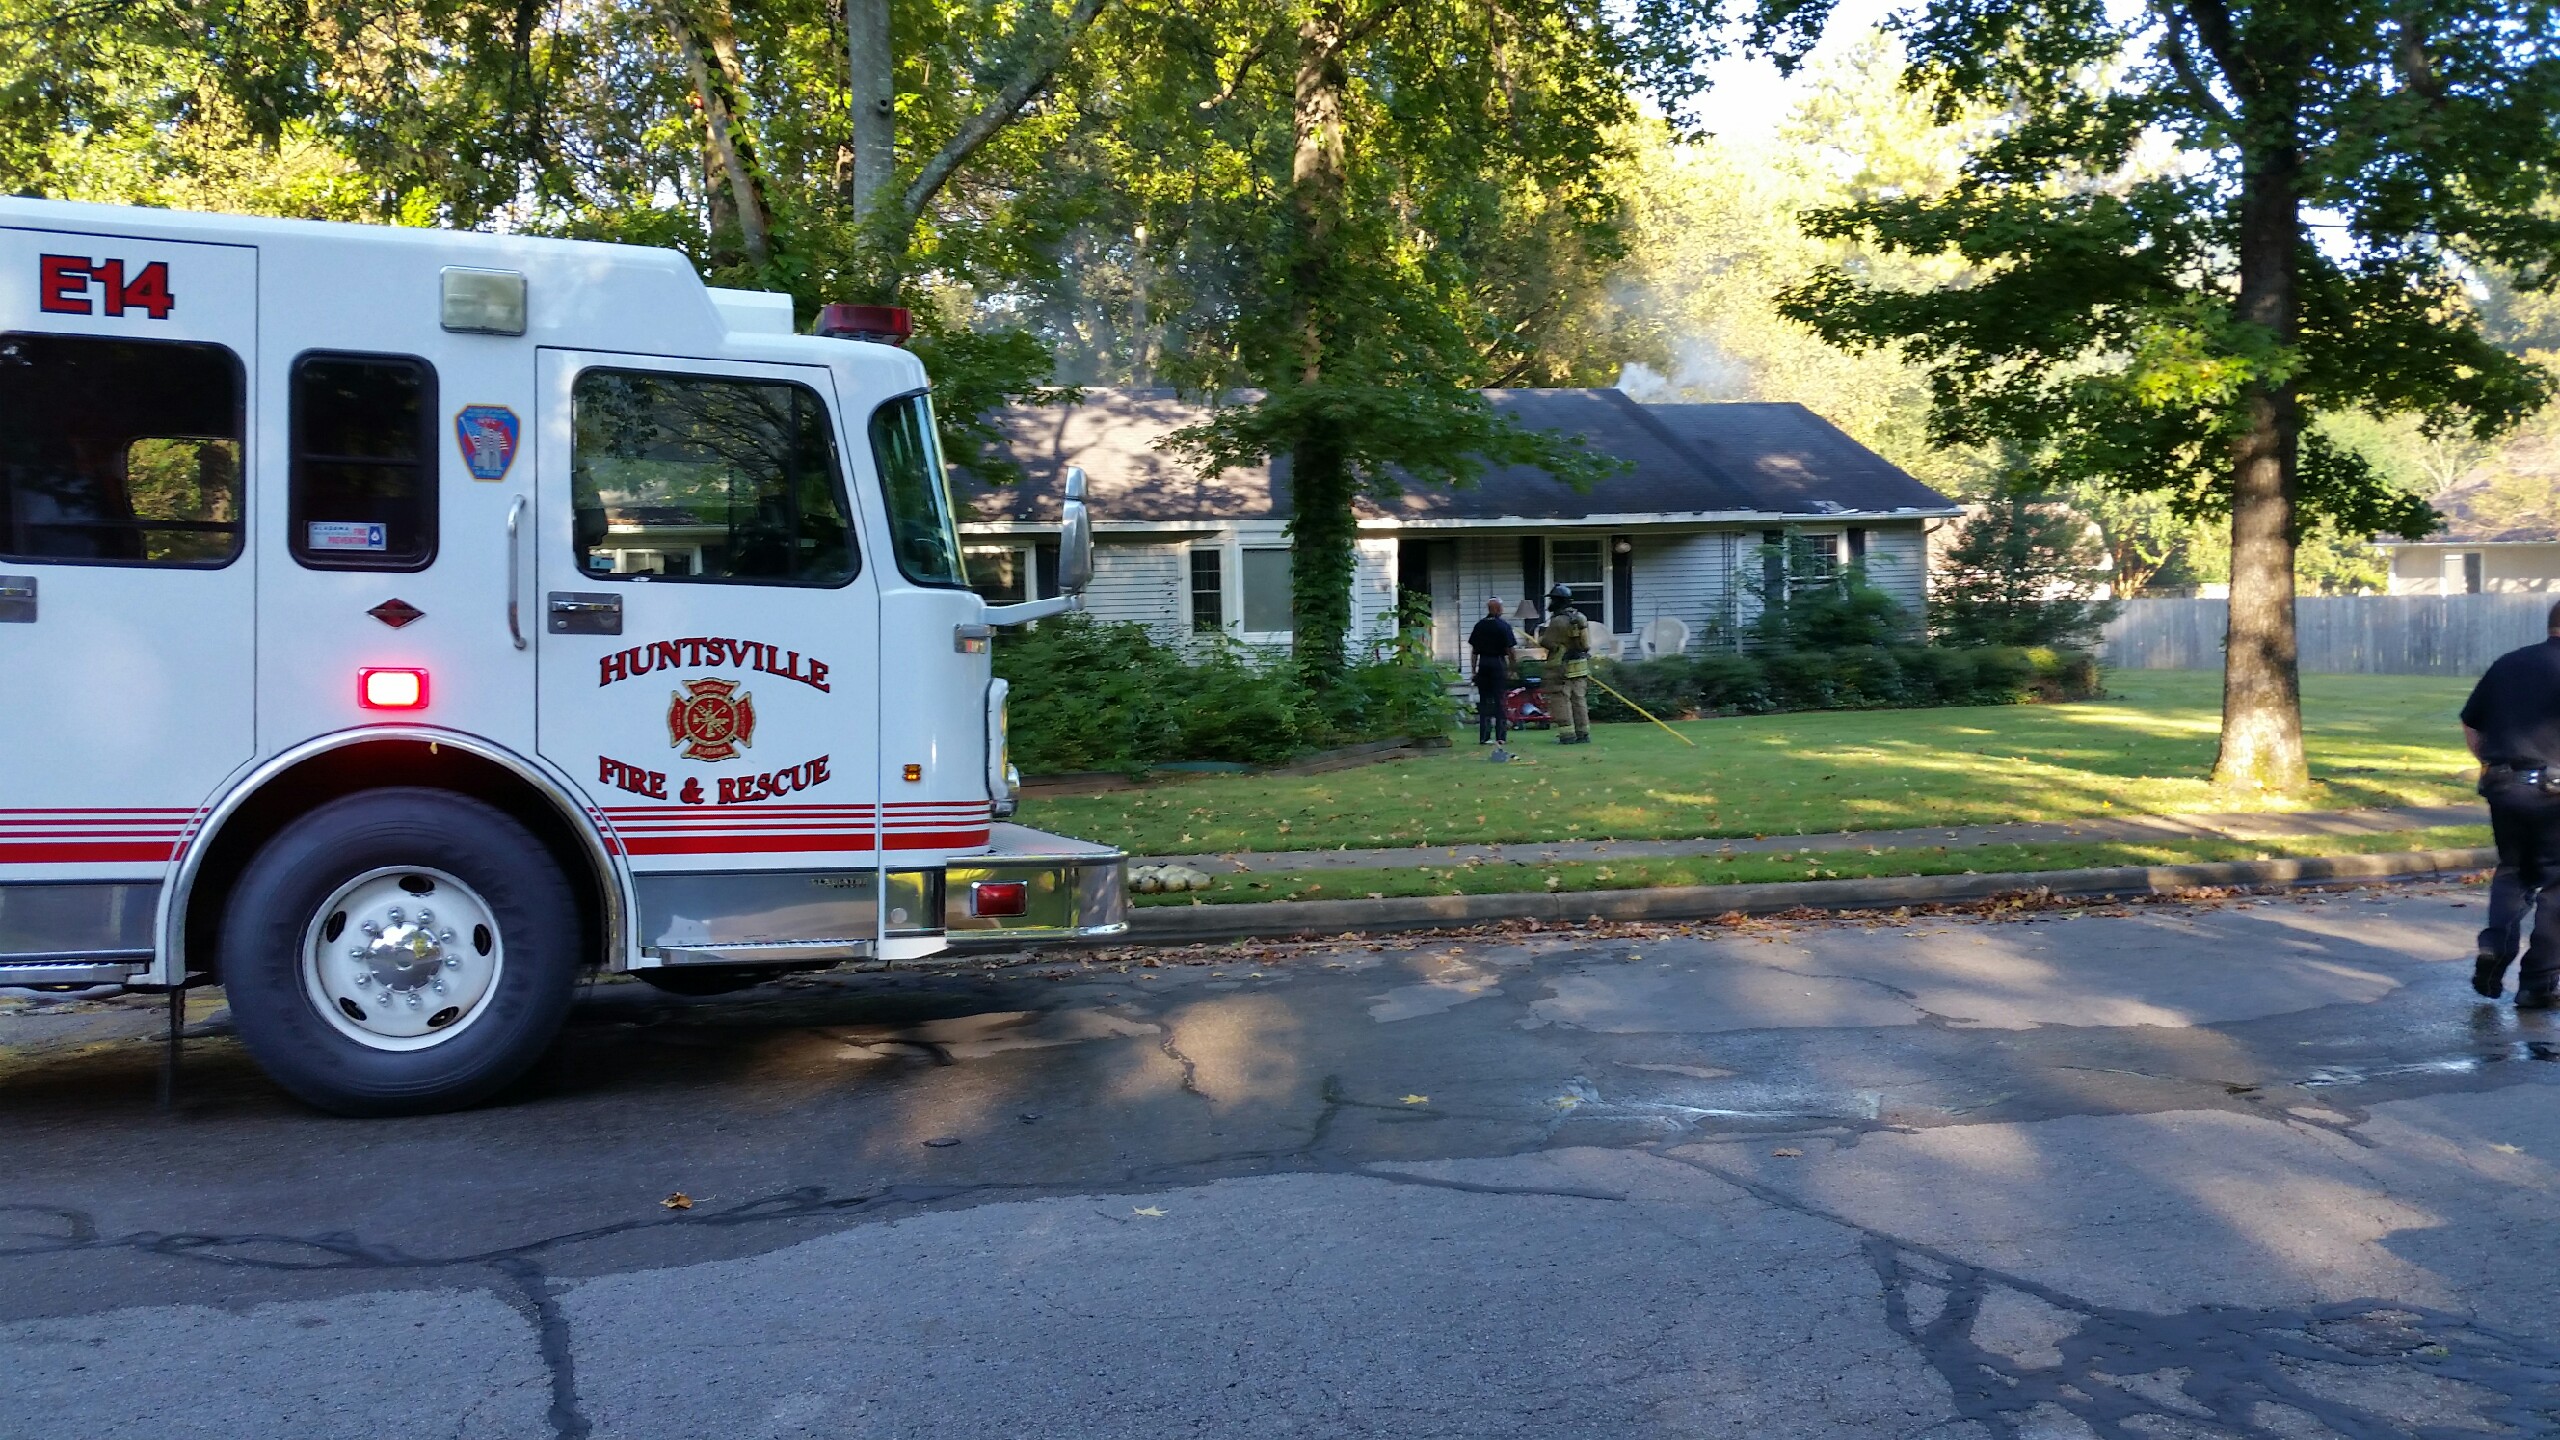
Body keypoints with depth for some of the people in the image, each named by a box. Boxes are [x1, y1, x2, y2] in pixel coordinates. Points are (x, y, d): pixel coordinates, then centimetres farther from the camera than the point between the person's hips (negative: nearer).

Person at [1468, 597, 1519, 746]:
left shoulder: (1479, 625, 5)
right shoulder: (1504, 625, -7)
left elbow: (1474, 649, 7)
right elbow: (1511, 649, -10)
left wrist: (1474, 669, 13)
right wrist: (1512, 668, -2)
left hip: (1483, 664, 3)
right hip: (1499, 664, -3)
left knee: (1484, 700, 8)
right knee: (1500, 700, 2)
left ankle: (1484, 737, 5)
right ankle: (1500, 736, 2)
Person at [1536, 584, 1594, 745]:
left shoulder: (1558, 621, -16)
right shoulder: (1580, 617, 9)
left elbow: (1548, 642, -16)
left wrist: (1540, 637, 6)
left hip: (1564, 667, -8)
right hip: (1581, 665, 8)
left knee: (1562, 701, -2)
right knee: (1579, 700, 11)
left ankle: (1568, 734, -6)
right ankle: (1583, 733, 12)